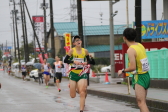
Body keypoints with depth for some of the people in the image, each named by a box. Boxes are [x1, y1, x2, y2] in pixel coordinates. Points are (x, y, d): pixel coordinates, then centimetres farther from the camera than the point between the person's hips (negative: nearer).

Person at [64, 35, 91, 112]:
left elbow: (88, 60, 18)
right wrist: (74, 61, -20)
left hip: (82, 74, 1)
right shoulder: (72, 51, -4)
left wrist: (86, 63, -5)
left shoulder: (85, 51, 4)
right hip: (73, 73, -1)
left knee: (82, 93, -17)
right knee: (72, 96, 5)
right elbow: (65, 60, -5)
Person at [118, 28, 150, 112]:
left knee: (141, 103, -11)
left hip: (139, 77, -9)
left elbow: (133, 67, -23)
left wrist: (122, 71, -8)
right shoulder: (140, 45, 7)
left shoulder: (131, 50, -17)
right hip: (146, 76, 9)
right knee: (142, 102, 16)